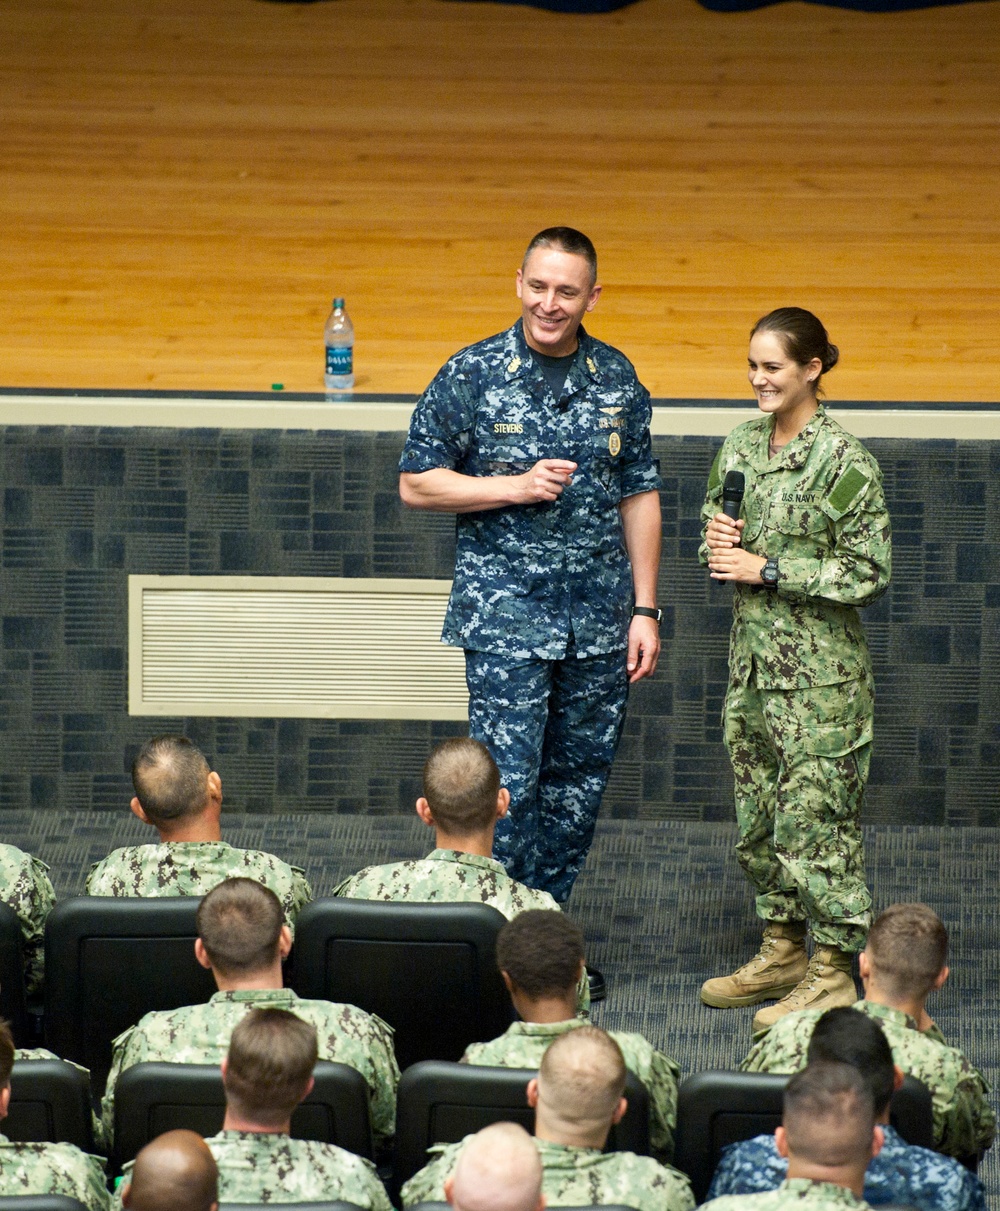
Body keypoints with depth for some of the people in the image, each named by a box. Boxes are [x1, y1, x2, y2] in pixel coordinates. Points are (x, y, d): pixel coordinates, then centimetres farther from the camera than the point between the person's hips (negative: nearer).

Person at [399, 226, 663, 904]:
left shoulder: (618, 380, 6)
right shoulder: (472, 376, -5)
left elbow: (639, 497, 11)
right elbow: (416, 485, -3)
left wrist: (644, 610, 6)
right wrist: (518, 487, -14)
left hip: (601, 618, 4)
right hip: (506, 613, -4)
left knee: (581, 782, 9)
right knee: (507, 781, -8)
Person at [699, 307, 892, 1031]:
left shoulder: (844, 462, -13)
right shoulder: (741, 446, 8)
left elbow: (869, 575, -14)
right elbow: (717, 536, 21)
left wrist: (767, 570, -16)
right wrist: (717, 540, -3)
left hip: (820, 672, -7)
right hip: (753, 660, 7)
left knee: (814, 816, -4)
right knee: (759, 813, 14)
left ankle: (833, 971, 5)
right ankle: (783, 950, 27)